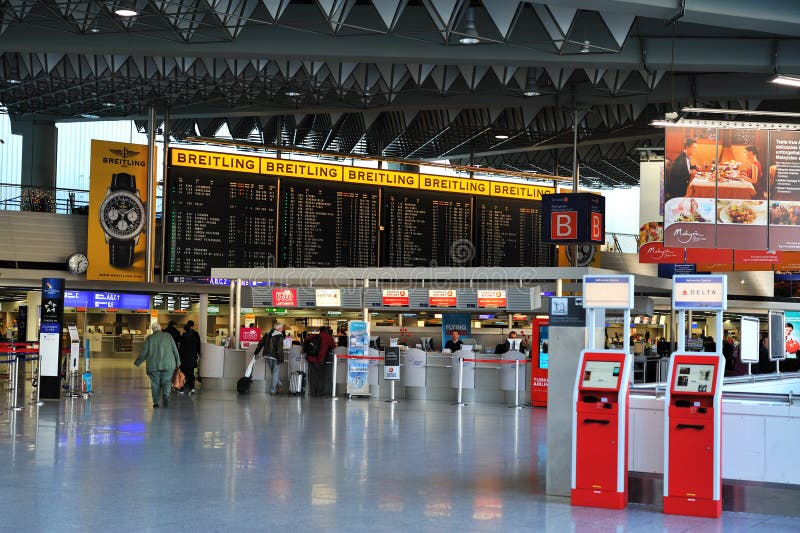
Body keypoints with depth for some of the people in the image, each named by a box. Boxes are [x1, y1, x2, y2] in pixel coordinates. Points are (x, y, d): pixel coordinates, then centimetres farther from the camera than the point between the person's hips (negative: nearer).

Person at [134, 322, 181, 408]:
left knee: (155, 383, 7)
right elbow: (175, 349, 6)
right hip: (168, 364, 1)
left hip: (153, 365, -1)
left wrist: (137, 362, 12)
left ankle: (156, 402, 4)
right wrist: (177, 361, 16)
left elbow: (144, 353, -1)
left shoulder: (149, 338, -1)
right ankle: (166, 395, -17)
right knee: (166, 381, 9)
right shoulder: (168, 336, 4)